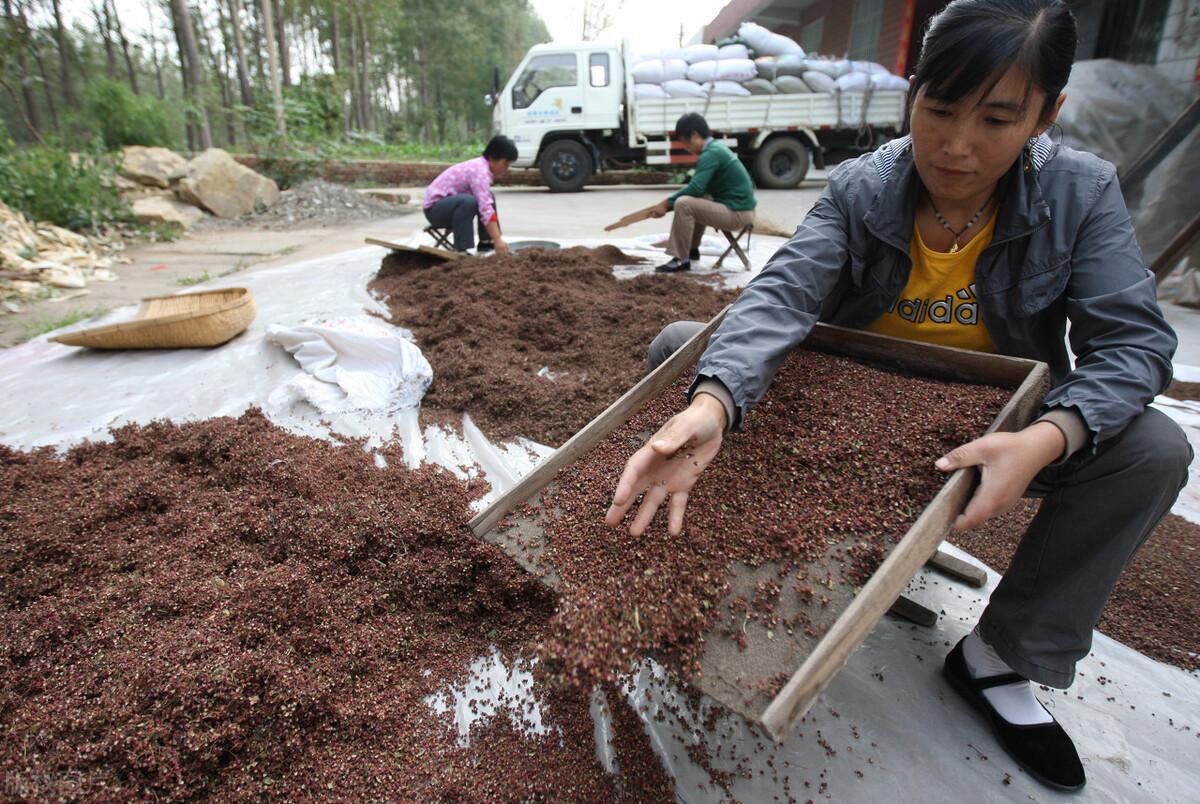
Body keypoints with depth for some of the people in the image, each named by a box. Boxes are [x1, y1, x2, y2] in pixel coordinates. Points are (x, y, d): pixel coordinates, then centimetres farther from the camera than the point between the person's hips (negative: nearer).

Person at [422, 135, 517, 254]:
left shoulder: (481, 166, 6)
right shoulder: (480, 170, -23)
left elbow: (486, 205, 8)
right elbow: (485, 210, -33)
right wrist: (498, 240, -37)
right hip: (434, 208, -10)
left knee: (487, 198, 10)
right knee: (468, 201, -35)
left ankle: (486, 244, 5)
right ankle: (461, 251, -30)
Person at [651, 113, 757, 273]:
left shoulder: (711, 153, -16)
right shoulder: (715, 148, 14)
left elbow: (695, 188, -25)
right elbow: (699, 187, 20)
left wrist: (666, 203, -15)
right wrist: (671, 200, 11)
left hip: (737, 214, -10)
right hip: (739, 208, 10)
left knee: (684, 204, -20)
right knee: (694, 200, 26)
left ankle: (681, 260, -14)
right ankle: (692, 249, 28)